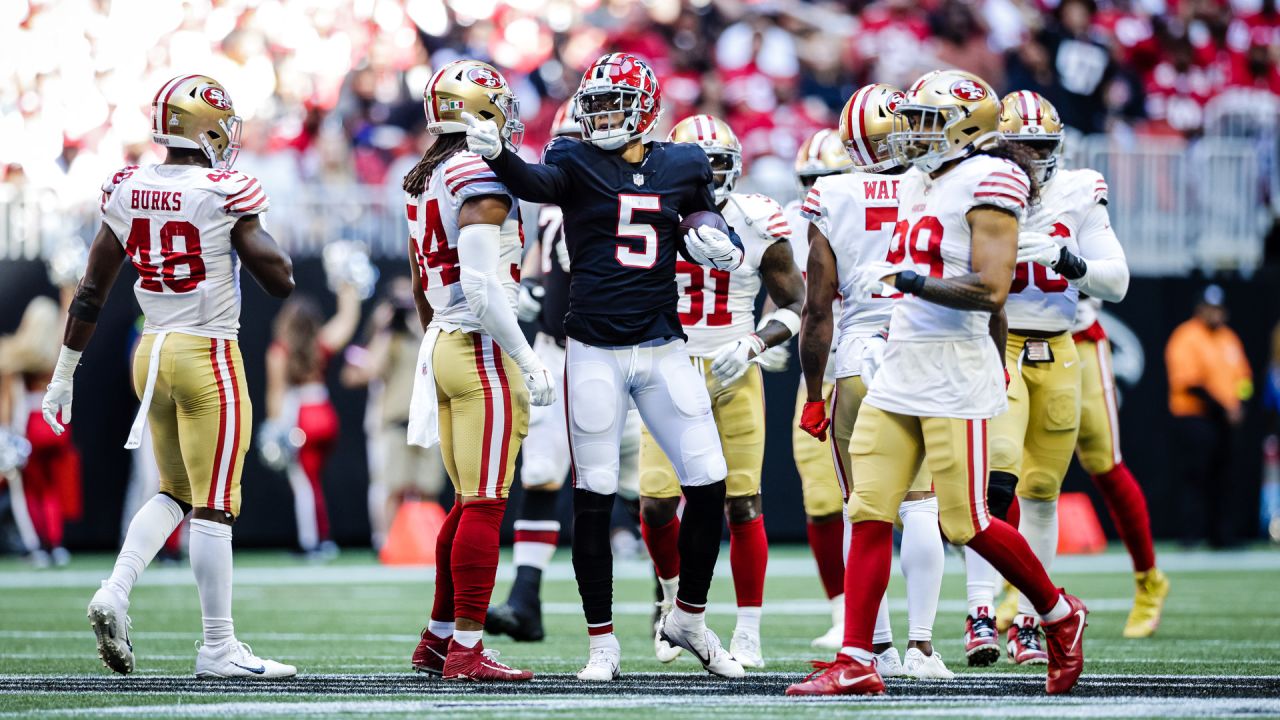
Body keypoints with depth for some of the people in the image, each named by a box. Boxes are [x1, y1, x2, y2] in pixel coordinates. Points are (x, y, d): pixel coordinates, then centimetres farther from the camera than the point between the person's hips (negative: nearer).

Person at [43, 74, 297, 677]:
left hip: (152, 354, 6)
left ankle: (115, 593, 2)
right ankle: (218, 649, 3)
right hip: (209, 357, -6)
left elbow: (90, 293, 7)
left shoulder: (126, 191, 2)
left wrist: (64, 373, 14)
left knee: (175, 493, 21)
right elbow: (281, 281, -9)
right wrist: (250, 223, 6)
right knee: (214, 507, -1)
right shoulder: (225, 196, -15)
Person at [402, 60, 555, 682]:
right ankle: (466, 651, -7)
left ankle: (437, 641, 19)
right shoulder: (481, 179, -15)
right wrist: (529, 362, -17)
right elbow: (482, 287, -21)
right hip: (482, 348, -9)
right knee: (485, 506, -6)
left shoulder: (424, 182, 14)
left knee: (469, 503, 16)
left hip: (442, 346, 9)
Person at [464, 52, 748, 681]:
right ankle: (602, 641, 10)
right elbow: (535, 183, -24)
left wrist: (720, 246, -2)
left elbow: (707, 222, 22)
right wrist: (497, 156, -46)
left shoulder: (683, 167, 6)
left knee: (709, 485, 1)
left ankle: (688, 618, 21)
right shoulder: (577, 163, -3)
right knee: (593, 498, 0)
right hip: (595, 355, -3)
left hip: (663, 349, 3)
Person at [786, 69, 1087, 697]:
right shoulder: (916, 182, 15)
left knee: (964, 522, -4)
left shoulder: (986, 181, -11)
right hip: (897, 376, 8)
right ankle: (854, 662, -2)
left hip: (956, 380, -8)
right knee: (869, 514, -1)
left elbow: (989, 291, -19)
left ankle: (1059, 616, 19)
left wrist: (904, 280, -18)